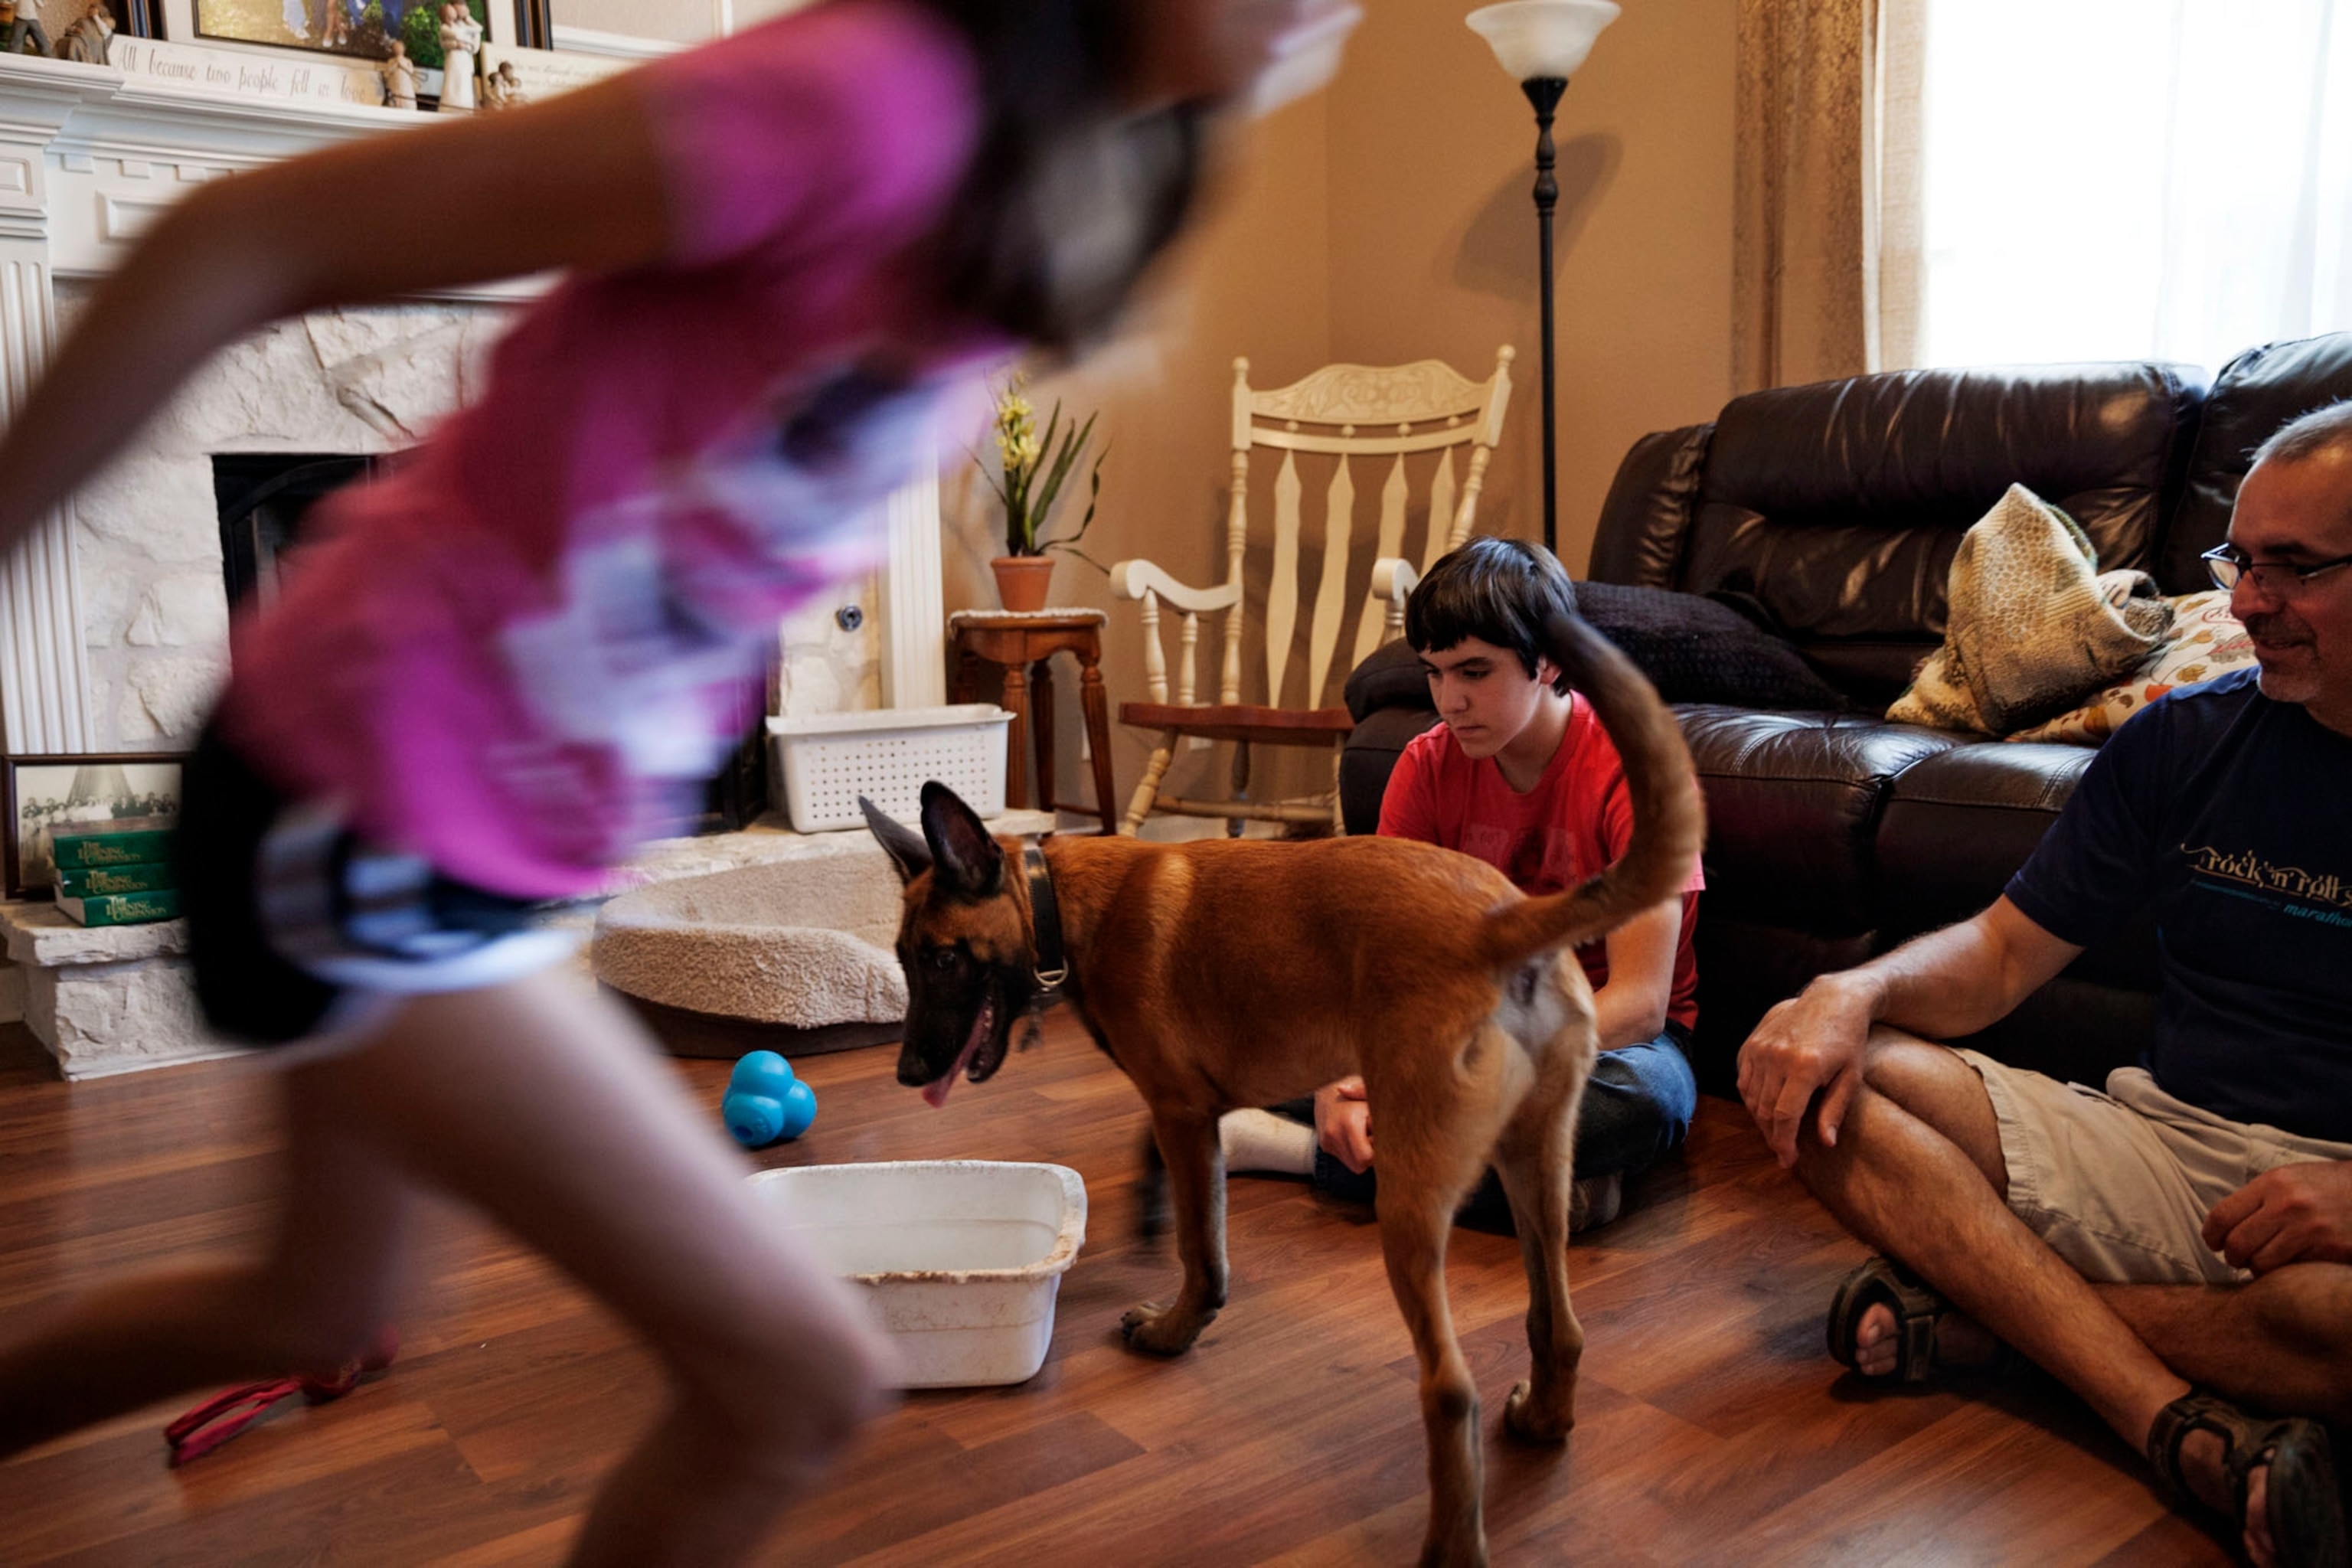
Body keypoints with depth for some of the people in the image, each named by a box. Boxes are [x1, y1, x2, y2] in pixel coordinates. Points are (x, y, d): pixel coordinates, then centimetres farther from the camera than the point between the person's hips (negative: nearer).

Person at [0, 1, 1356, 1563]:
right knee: (808, 1376, -2)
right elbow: (246, 236, -20)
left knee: (315, 1312, 28)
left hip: (517, 824, 9)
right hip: (365, 829, -8)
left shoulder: (1055, 178, 3)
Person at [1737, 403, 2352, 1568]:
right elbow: (2003, 954, 7)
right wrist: (1851, 993, -14)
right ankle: (2191, 1431, -25)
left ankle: (1991, 1310, -16)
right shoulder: (2182, 739, 8)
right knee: (1804, 1066, -15)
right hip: (2162, 1143, 5)